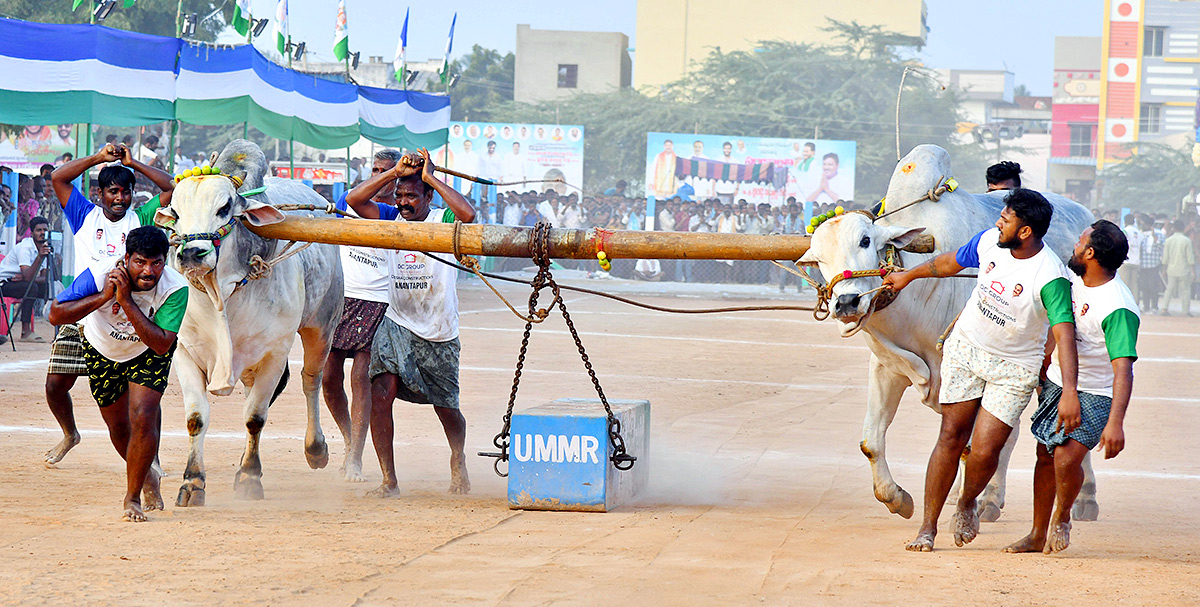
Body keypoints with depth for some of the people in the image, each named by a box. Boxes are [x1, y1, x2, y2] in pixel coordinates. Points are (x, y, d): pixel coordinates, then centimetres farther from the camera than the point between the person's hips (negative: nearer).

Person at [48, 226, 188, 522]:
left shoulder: (175, 288, -33)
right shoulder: (100, 274, -33)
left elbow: (162, 345, -39)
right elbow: (56, 315, -31)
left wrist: (127, 301, -46)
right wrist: (104, 297, -44)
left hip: (148, 353, -1)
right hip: (102, 350, 1)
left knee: (143, 417, -19)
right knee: (118, 426, 12)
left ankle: (133, 498, 0)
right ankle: (146, 476, 43)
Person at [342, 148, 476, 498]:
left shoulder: (444, 223, -9)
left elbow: (467, 214, -32)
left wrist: (431, 178, -23)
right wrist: (396, 172, -14)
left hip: (440, 334, -2)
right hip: (397, 324, 2)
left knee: (446, 408, 13)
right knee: (381, 393, -20)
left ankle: (458, 462, 45)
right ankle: (389, 481, -14)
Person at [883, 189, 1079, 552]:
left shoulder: (1051, 277, -28)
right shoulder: (990, 241, -10)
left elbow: (1064, 333, -37)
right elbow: (951, 263, 11)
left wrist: (1069, 392, -49)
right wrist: (908, 276, 27)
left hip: (1014, 368, -4)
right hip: (966, 348, 4)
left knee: (985, 451, -9)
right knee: (952, 437, 2)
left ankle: (967, 504, 25)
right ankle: (928, 527, 10)